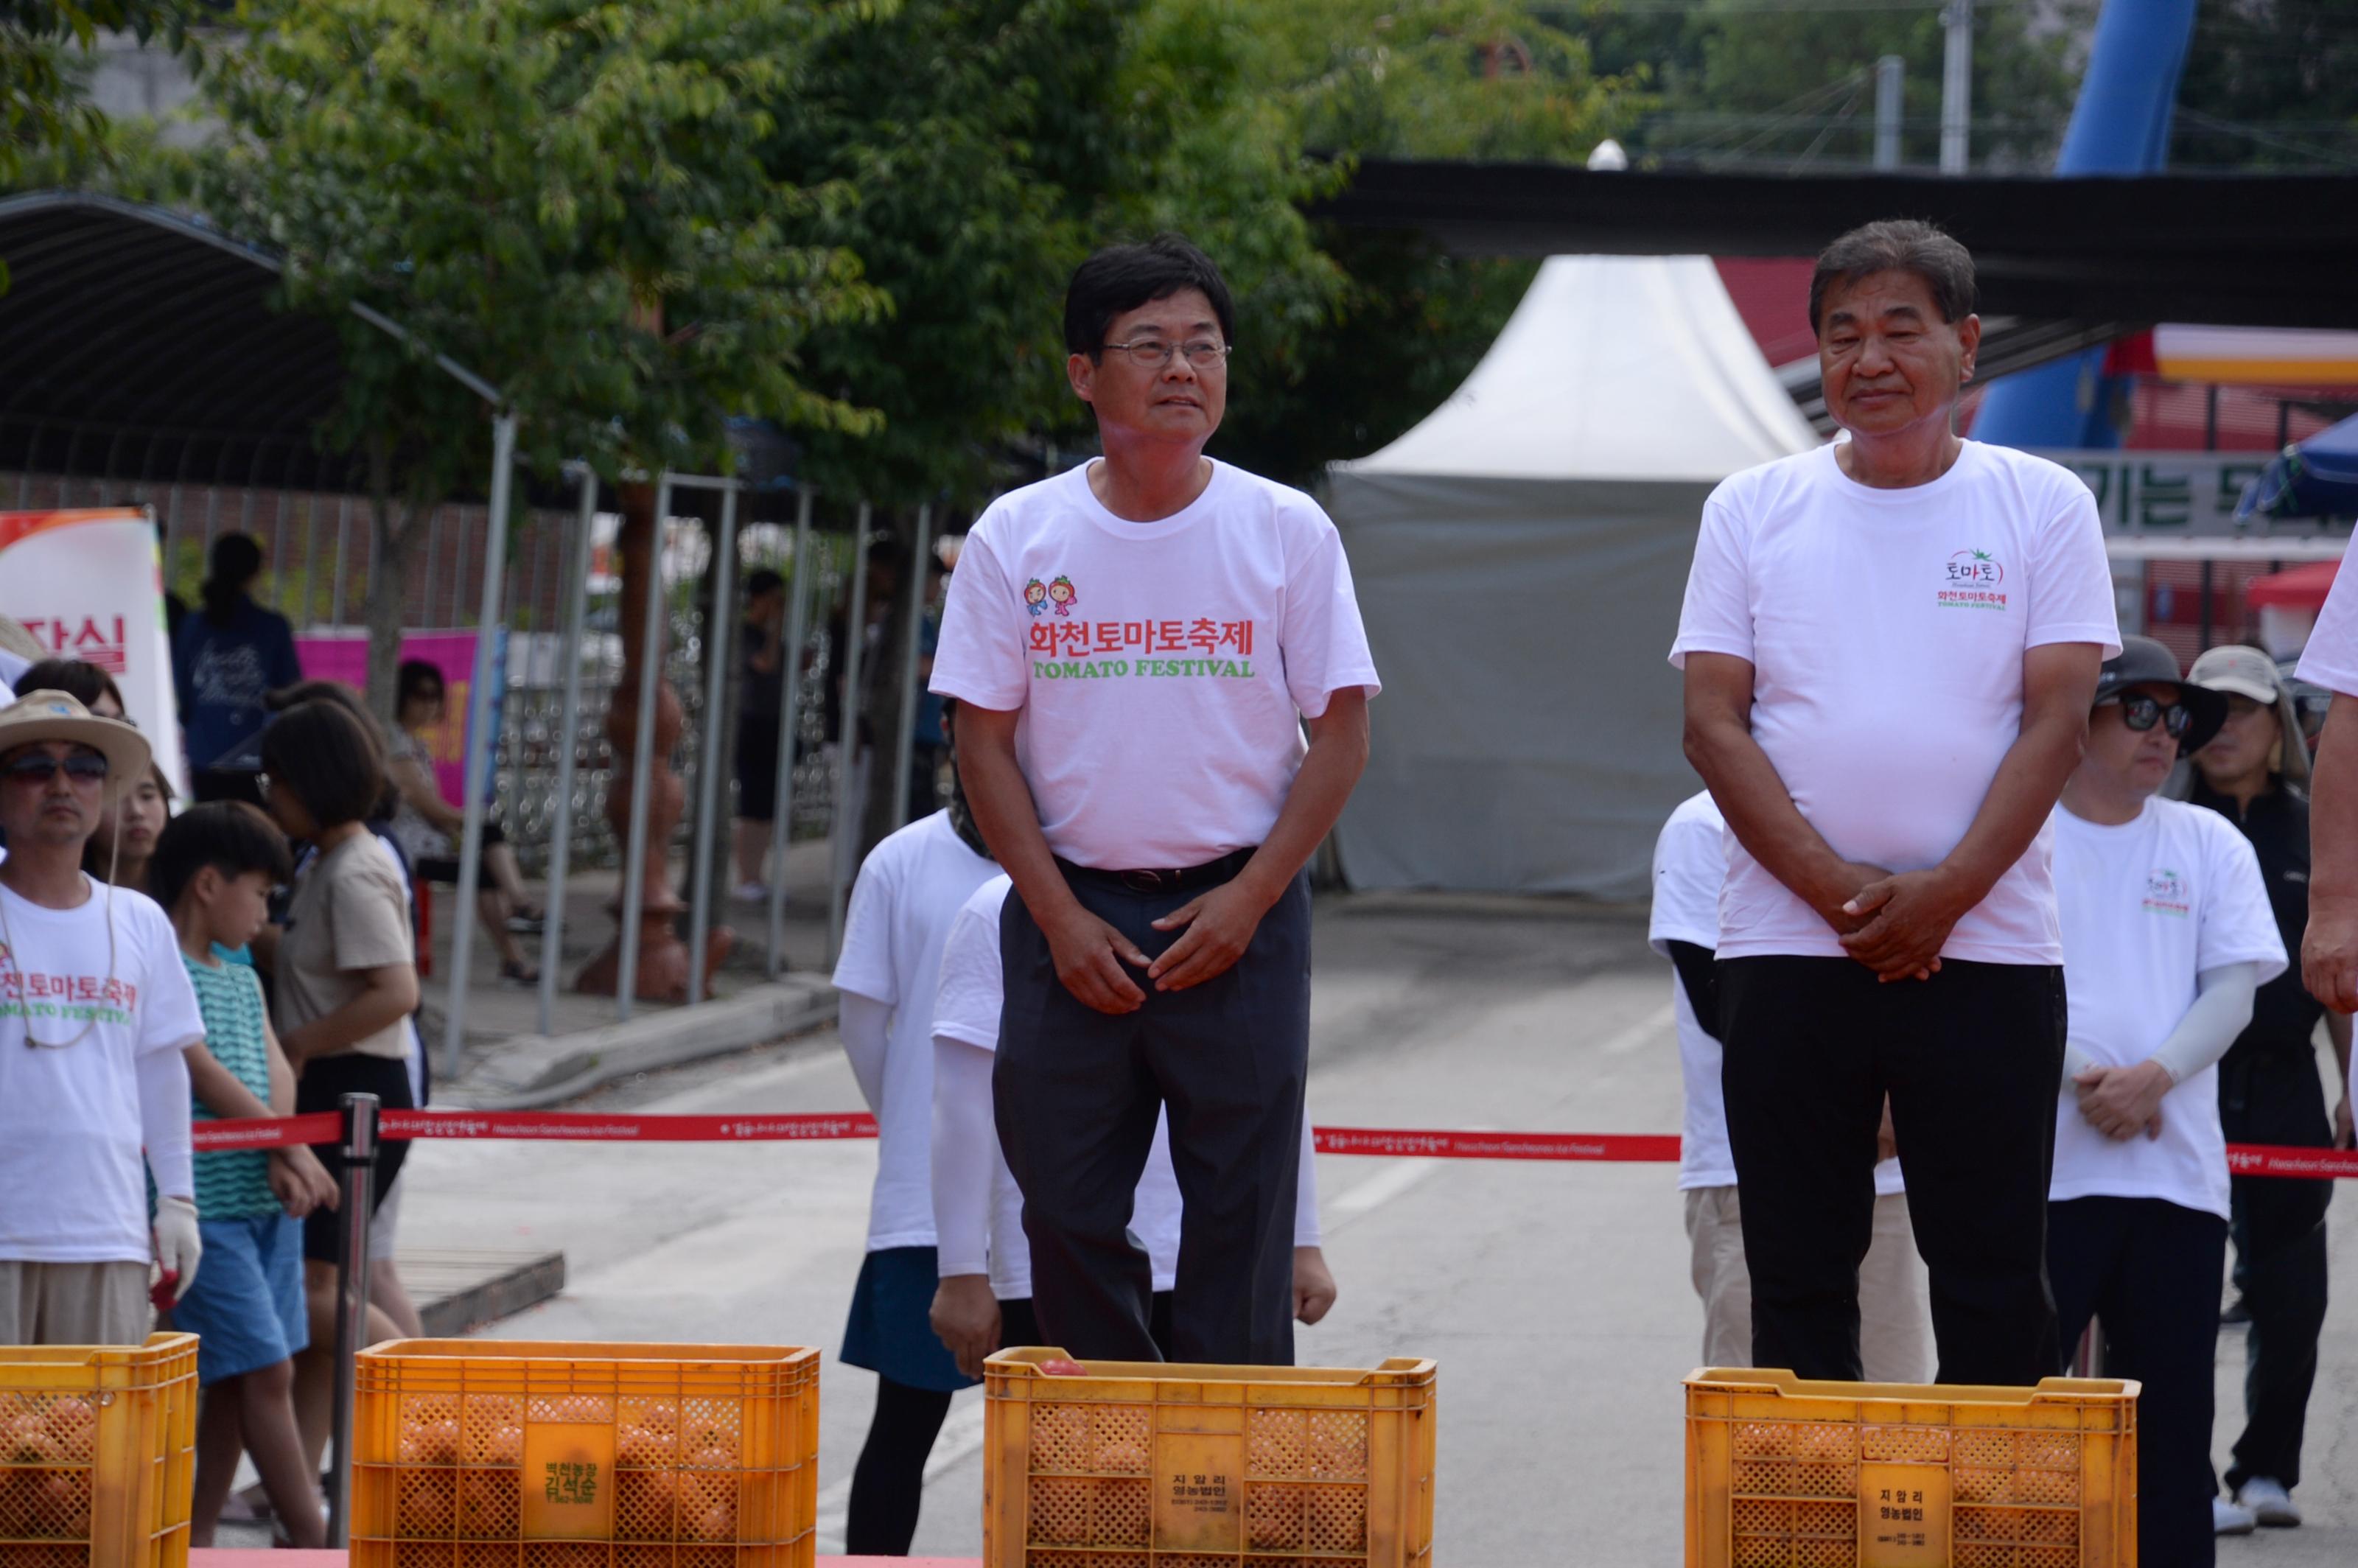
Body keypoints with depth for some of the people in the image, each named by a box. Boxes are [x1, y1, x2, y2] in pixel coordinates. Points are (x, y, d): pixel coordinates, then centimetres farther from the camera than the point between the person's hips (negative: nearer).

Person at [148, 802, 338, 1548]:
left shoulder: (242, 980, 18)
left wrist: (283, 1163, -10)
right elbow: (206, 1075, -13)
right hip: (205, 1206, -8)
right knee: (266, 1371, -9)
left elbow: (276, 1074, 9)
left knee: (236, 1383, 9)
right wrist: (295, 1151, -7)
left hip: (267, 1204, 8)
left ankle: (195, 1542, 15)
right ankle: (316, 1543, -7)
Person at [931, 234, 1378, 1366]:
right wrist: (1061, 916, -6)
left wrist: (1246, 902, -8)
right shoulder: (1016, 538, 2)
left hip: (1235, 912, -1)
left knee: (1241, 1220, 0)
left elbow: (1340, 735, 1)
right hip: (1071, 913, 1)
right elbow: (985, 741, 3)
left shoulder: (1287, 531, 1)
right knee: (1067, 1211, 2)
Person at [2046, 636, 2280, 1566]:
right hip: (2043, 1165, -3)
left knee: (2171, 1407, 5)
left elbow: (2234, 990, 4)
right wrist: (2081, 1074, -15)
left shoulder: (2210, 845, 12)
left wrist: (2152, 1077, -13)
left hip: (2177, 1173, 3)